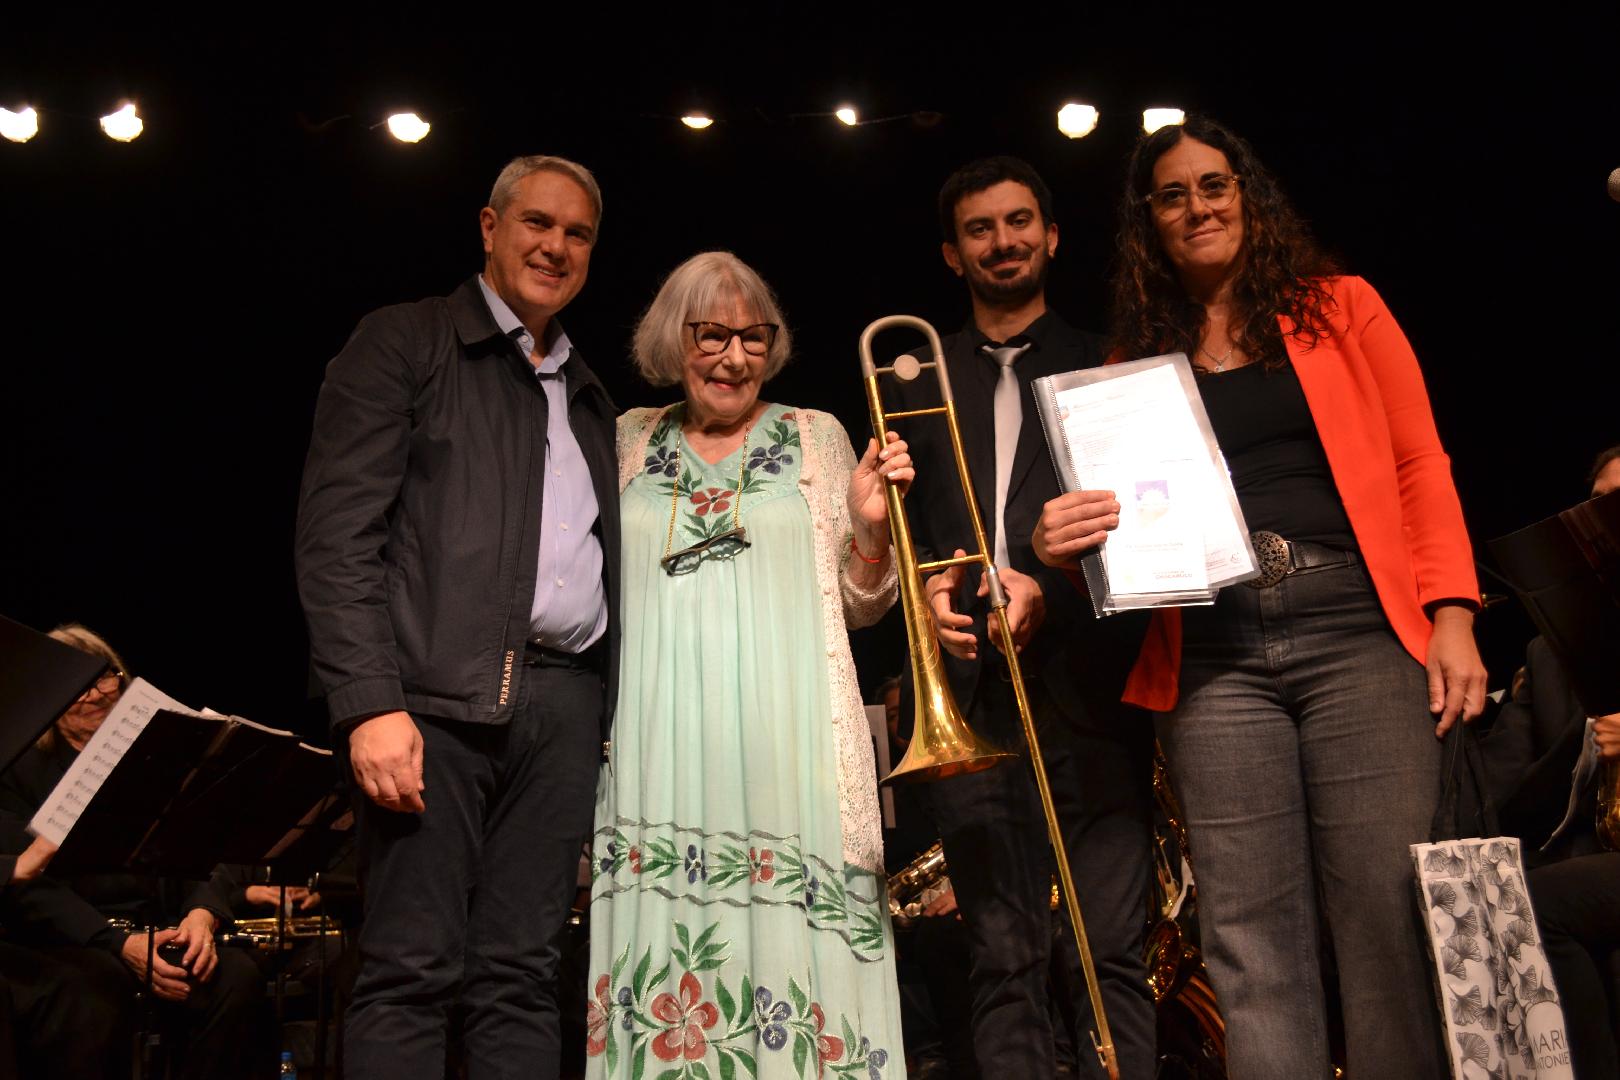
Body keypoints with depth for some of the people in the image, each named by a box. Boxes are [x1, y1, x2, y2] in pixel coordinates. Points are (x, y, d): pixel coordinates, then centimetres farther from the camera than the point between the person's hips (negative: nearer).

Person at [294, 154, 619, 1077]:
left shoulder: (589, 397, 23)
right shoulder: (403, 343, 6)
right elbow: (337, 533, -5)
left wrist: (613, 709, 8)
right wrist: (371, 701, -15)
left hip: (565, 701, 5)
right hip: (439, 690, -5)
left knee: (523, 975, 4)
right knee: (414, 969, -6)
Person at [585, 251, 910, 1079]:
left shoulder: (816, 438, 11)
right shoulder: (628, 444, 15)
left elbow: (857, 606, 9)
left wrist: (867, 527, -8)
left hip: (784, 750, -1)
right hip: (662, 752, 1)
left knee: (789, 944, -7)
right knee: (660, 958, -3)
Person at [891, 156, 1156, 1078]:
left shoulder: (1106, 368, 14)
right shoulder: (916, 385, 19)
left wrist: (1051, 589, -11)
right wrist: (927, 589, -5)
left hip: (1088, 681, -1)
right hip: (969, 687, 2)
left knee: (1115, 950, -5)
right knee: (1003, 958, 1)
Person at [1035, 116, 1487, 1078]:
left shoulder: (1340, 309, 12)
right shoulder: (1137, 361, 15)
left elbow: (1420, 467, 8)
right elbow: (1128, 523, 15)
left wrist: (1451, 615, -3)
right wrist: (1064, 545, -8)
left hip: (1357, 631, -1)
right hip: (1213, 659, 1)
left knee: (1389, 916, -6)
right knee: (1251, 941, 0)